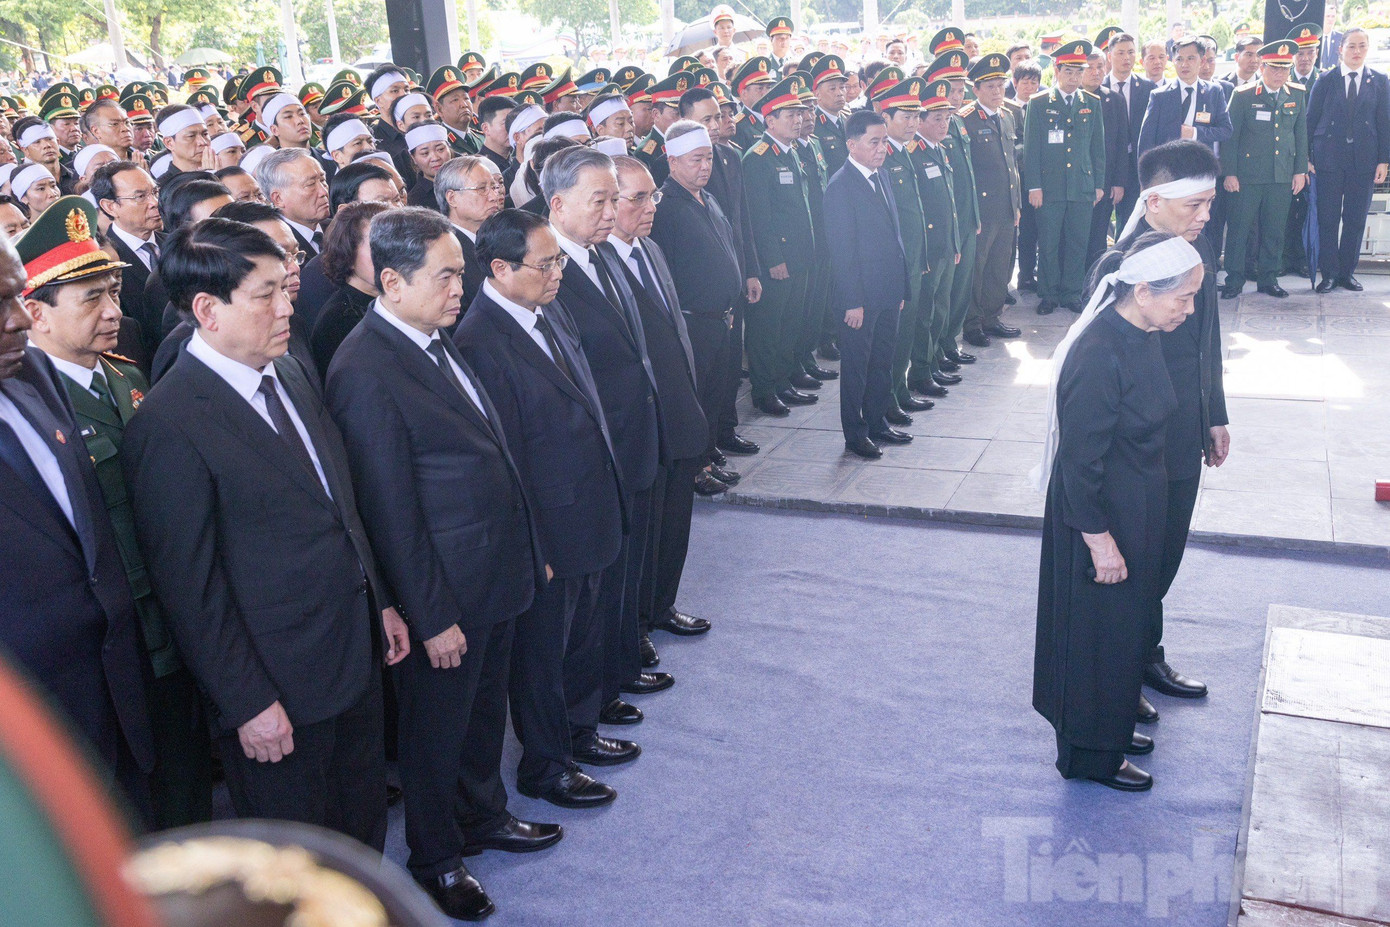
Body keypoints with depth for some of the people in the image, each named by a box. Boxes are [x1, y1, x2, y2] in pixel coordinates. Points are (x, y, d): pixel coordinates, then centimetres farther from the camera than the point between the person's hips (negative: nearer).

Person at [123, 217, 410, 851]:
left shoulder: (290, 372, 5)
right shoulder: (169, 426, -20)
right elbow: (189, 587, -18)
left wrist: (379, 604, 15)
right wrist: (246, 703, -15)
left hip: (356, 656, 7)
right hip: (278, 690, -7)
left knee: (364, 827, 24)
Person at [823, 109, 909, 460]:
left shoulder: (880, 176, 10)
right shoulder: (841, 187, -16)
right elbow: (841, 250, -17)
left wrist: (900, 287, 13)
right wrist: (852, 302, -18)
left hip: (888, 292, 8)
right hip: (861, 296, -8)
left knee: (882, 361, 17)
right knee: (856, 365, 6)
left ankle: (877, 422, 31)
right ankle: (854, 433, 18)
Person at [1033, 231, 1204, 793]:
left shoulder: (1141, 336, 0)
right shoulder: (1097, 355, -28)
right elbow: (1080, 461, -25)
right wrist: (1099, 540, -20)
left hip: (1137, 511, 9)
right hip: (1100, 517, -9)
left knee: (1126, 625, 23)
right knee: (1098, 635, 8)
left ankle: (1111, 727, 43)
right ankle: (1089, 754, 27)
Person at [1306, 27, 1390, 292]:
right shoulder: (1325, 79, 3)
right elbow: (1311, 119, 3)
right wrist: (1306, 156, -3)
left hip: (1364, 159, 2)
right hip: (1329, 158, -1)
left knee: (1356, 219, 5)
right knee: (1328, 219, 0)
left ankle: (1347, 272, 15)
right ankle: (1329, 273, 8)